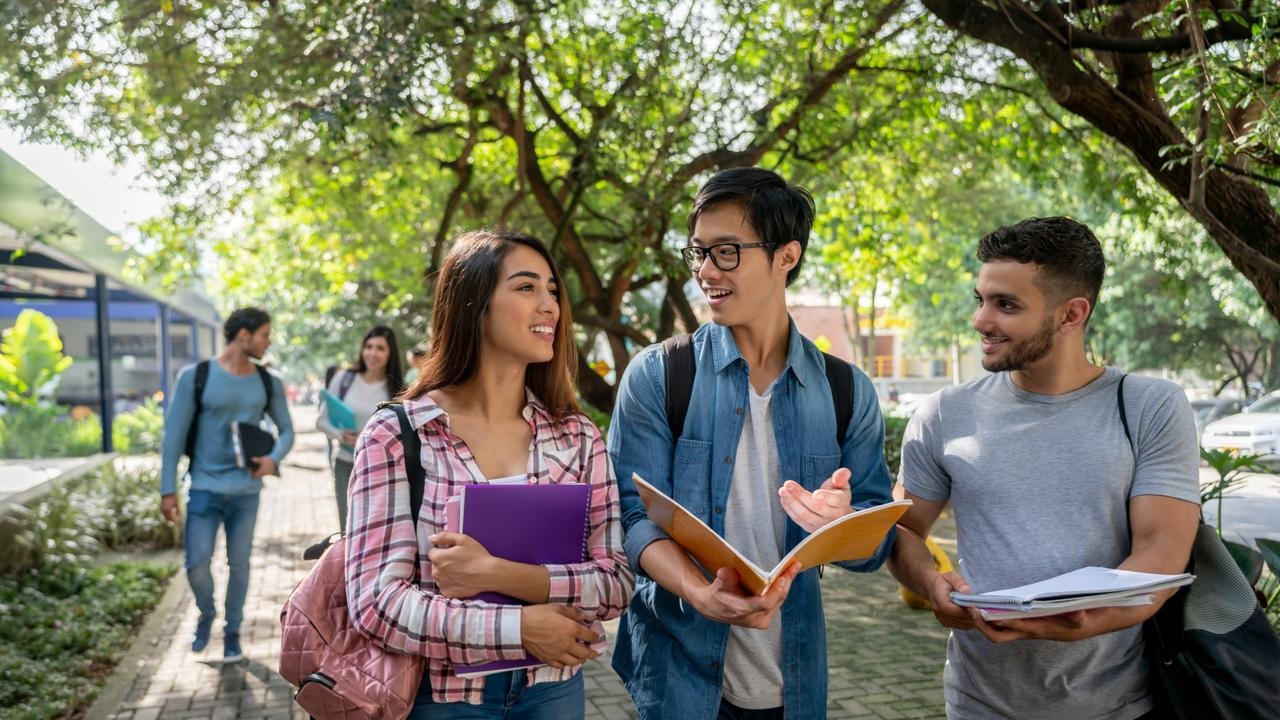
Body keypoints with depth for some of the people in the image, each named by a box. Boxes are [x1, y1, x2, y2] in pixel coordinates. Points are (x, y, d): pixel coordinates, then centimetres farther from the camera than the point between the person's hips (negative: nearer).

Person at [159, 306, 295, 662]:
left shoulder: (269, 382, 2)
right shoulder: (195, 376, -7)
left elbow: (286, 430, 10)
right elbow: (174, 434, -4)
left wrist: (274, 459, -12)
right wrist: (168, 489, -6)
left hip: (247, 491, 3)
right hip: (205, 488, -2)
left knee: (239, 564, 9)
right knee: (197, 564, -4)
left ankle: (232, 631, 27)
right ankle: (206, 614, 26)